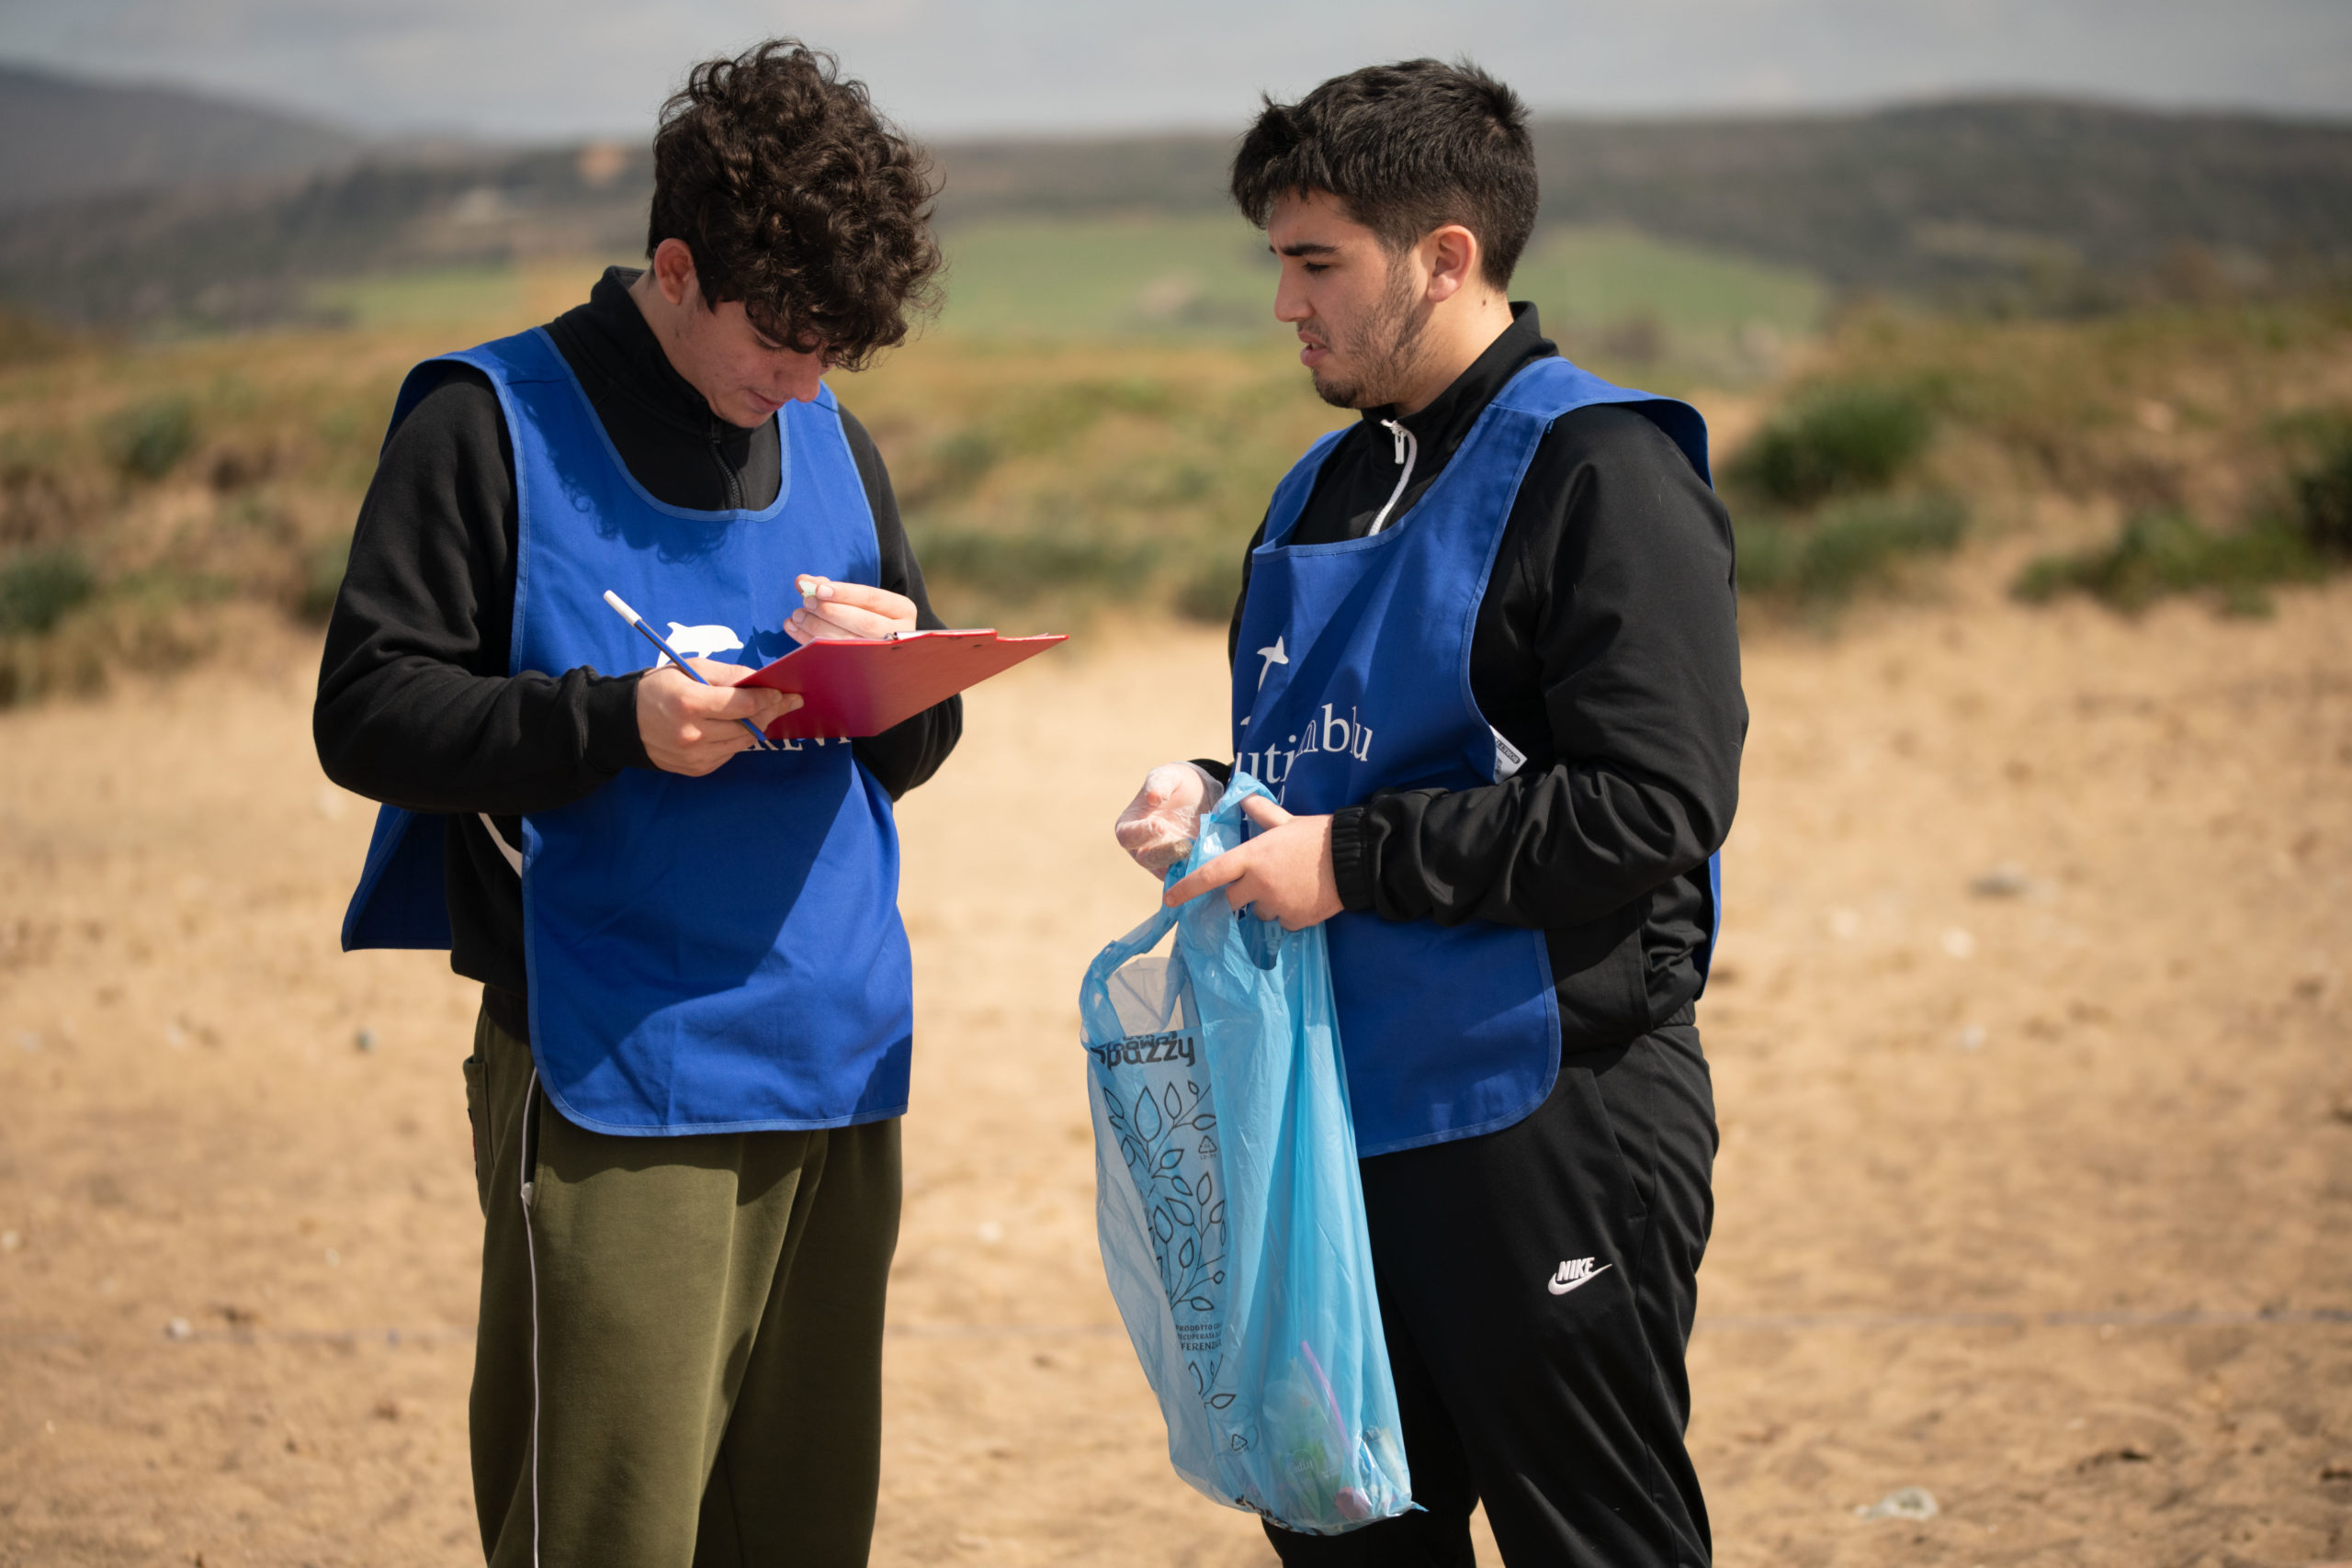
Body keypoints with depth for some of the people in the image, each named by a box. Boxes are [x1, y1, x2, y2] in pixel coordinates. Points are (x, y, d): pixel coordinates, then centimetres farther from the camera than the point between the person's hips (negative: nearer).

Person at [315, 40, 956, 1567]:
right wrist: (614, 721, -20)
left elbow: (912, 752, 19)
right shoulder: (495, 422, -3)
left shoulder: (830, 440, 14)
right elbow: (368, 712, -7)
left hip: (834, 1059, 6)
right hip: (611, 1081, -6)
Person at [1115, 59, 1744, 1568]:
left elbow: (1656, 804, -21)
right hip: (1348, 1103, 9)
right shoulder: (1328, 485, 15)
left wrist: (1356, 859, -20)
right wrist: (1213, 798, 4)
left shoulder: (1602, 471, -12)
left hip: (1547, 1115, -8)